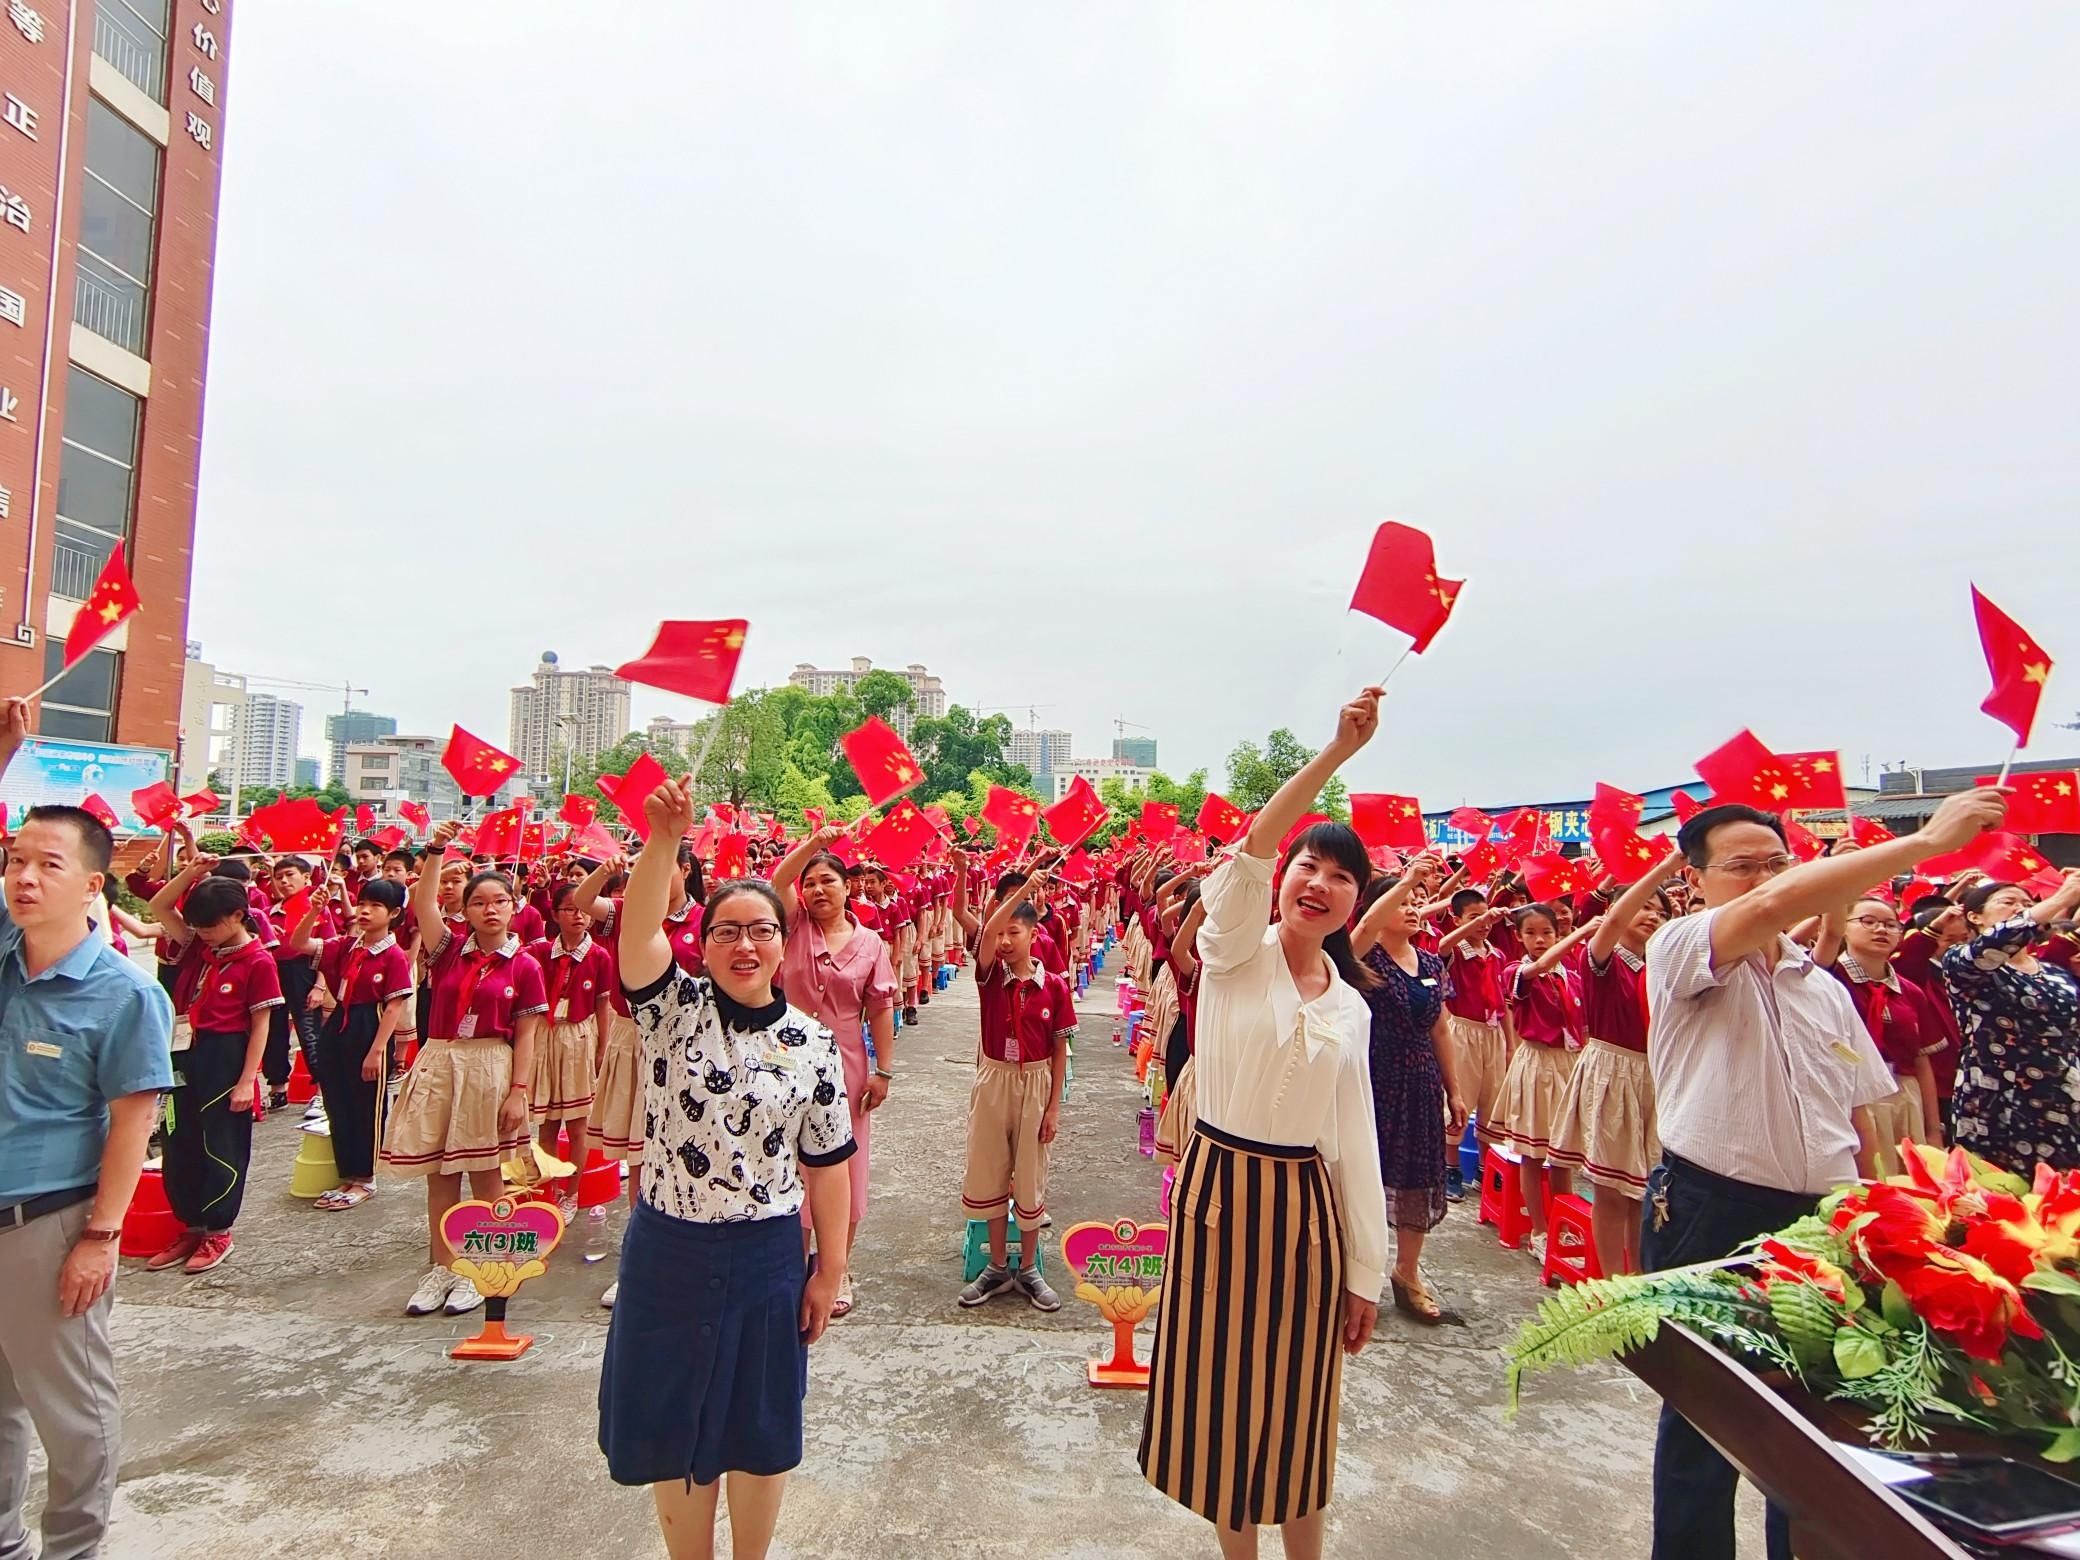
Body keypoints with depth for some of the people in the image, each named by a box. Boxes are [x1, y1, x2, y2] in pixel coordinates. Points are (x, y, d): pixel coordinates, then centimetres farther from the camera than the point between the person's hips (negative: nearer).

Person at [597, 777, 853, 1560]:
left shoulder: (812, 1044, -5)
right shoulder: (674, 1009, -7)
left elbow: (826, 1165, 0)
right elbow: (638, 931, -27)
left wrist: (830, 1270, 0)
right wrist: (664, 838, -42)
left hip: (767, 1258, 1)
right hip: (668, 1252, 0)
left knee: (760, 1428, 16)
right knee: (673, 1424, 14)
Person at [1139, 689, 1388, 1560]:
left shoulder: (1350, 1009, 5)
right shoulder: (1234, 955, -7)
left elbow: (1356, 1143, 7)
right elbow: (1250, 850, -26)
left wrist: (1366, 1274, 6)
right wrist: (1336, 751, -33)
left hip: (1306, 1202, 3)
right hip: (1220, 1187, -3)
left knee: (1299, 1400, 15)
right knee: (1222, 1386, 11)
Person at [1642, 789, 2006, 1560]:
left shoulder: (1825, 989, 12)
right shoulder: (1679, 950, -9)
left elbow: (1858, 1118, 18)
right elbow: (1774, 907, -29)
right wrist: (1928, 840, -24)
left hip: (1823, 1222, 6)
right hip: (1712, 1216, -6)